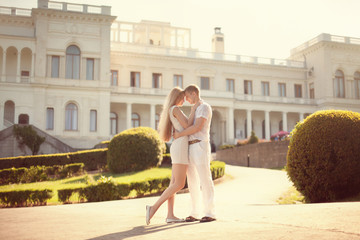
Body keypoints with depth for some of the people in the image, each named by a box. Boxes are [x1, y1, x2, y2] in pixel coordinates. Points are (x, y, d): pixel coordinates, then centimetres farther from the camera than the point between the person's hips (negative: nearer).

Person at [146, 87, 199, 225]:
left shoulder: (170, 111, 22)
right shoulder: (175, 109, -8)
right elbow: (187, 126, -13)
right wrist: (194, 109, -4)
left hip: (177, 148, 10)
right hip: (180, 148, -10)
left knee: (174, 183, 3)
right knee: (179, 184, -12)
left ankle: (170, 215, 0)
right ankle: (154, 208, -16)